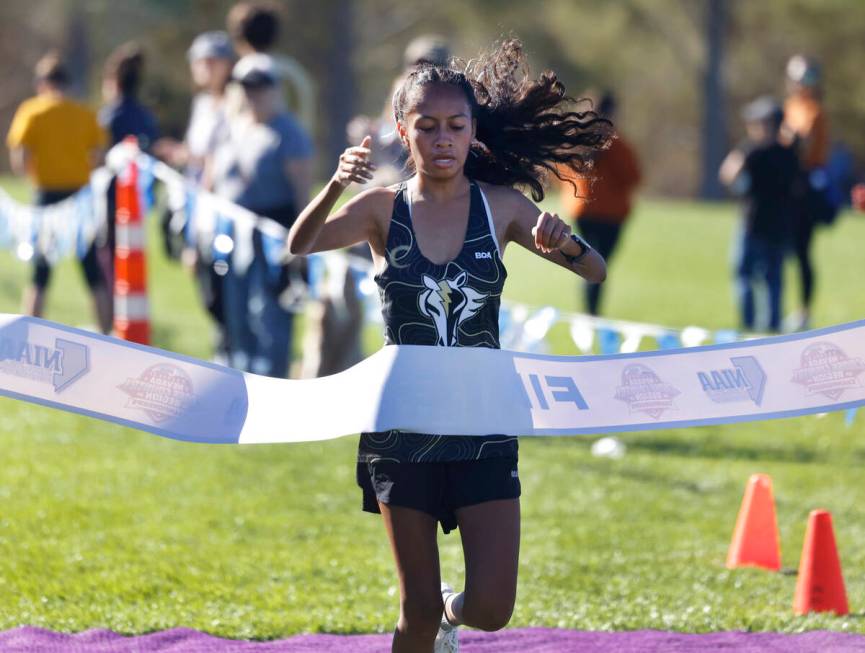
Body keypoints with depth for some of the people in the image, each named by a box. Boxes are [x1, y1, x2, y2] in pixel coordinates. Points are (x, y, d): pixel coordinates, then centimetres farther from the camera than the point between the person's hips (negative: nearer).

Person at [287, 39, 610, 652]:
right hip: (403, 428, -1)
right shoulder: (383, 208, -4)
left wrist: (564, 241, -25)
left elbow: (595, 270, -3)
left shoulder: (501, 206, 0)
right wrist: (336, 186, -40)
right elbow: (300, 247, -21)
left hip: (483, 426, 1)